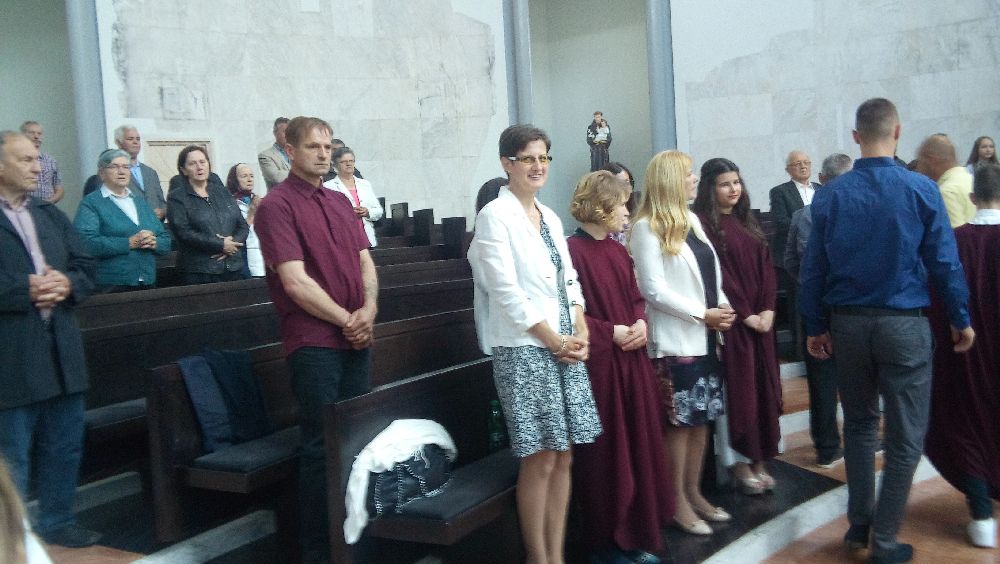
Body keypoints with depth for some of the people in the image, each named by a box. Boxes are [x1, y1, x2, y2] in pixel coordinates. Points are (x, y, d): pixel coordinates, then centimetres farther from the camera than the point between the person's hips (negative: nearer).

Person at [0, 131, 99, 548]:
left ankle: (57, 521, 32)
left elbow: (86, 266, 12)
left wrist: (67, 284, -7)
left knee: (64, 447, 17)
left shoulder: (50, 214, 14)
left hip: (62, 351, 7)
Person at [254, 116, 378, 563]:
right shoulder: (277, 204, -8)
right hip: (314, 343, -7)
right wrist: (345, 319, -10)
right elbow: (295, 281, -15)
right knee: (321, 446, 0)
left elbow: (364, 261, 13)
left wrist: (369, 309, -6)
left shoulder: (340, 203, 16)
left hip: (356, 340, 7)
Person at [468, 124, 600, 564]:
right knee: (540, 459, -2)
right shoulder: (495, 216, -7)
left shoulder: (550, 218, 15)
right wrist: (554, 340, -12)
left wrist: (580, 334, 0)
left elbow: (569, 279, 15)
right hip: (523, 349, -7)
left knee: (564, 456, 9)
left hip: (566, 347, 7)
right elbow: (506, 290, -13)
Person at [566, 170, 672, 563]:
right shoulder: (572, 251, -13)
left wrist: (641, 323, -2)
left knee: (637, 447, 12)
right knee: (605, 453, 1)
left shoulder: (618, 251, 12)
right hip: (597, 365, -8)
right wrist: (610, 332, -16)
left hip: (631, 362, 8)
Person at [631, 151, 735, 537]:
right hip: (675, 340, -8)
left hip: (705, 337, 8)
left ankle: (694, 493, 23)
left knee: (702, 418, 12)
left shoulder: (692, 220, 14)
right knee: (679, 421, -2)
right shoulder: (647, 228, -10)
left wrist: (722, 306, 0)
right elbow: (653, 288, -15)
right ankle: (678, 502, 9)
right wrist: (702, 314, -15)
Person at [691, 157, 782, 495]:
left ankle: (759, 460, 17)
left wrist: (768, 309, -3)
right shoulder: (703, 224, -8)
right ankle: (740, 464, 8)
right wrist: (744, 315, -13)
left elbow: (765, 267, 11)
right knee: (735, 389, -2)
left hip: (760, 319, 7)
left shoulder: (747, 222, 15)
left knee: (762, 388, 8)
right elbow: (714, 273, -13)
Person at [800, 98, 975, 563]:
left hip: (847, 324, 3)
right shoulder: (921, 189, -8)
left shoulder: (830, 194, -2)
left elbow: (814, 266, 0)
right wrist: (961, 319, 7)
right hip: (903, 324, -3)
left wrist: (815, 326, 9)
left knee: (859, 424, 19)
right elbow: (944, 261, -5)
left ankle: (859, 524, 26)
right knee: (905, 437, 7)